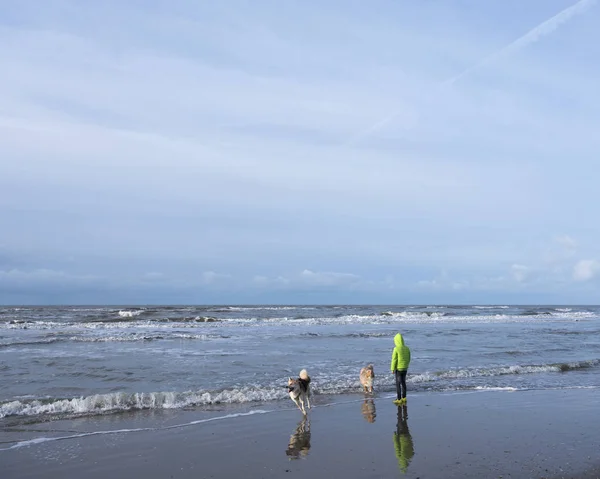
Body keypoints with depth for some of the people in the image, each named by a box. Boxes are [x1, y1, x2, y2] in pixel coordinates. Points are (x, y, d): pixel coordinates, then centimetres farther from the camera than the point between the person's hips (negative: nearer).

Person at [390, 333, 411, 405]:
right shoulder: (407, 348, 2)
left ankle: (399, 400, 3)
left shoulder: (396, 349, -18)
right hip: (405, 368, 6)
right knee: (403, 383, 16)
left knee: (398, 384, 1)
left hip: (398, 369, -6)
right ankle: (404, 398, 21)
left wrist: (392, 369, -8)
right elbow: (408, 359, 8)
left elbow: (394, 360, -16)